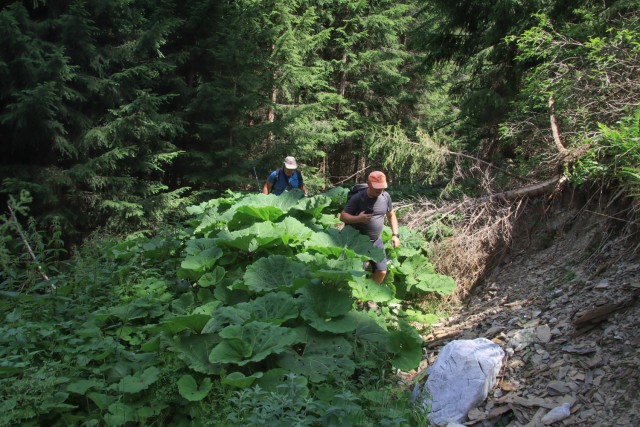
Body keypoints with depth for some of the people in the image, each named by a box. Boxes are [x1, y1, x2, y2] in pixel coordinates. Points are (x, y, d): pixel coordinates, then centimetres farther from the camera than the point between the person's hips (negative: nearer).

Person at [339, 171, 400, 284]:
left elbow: (391, 215, 14)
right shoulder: (358, 198, -16)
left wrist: (395, 234, 4)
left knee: (382, 271, 3)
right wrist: (358, 218, -31)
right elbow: (342, 216, -12)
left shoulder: (386, 196, -2)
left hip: (377, 241, 4)